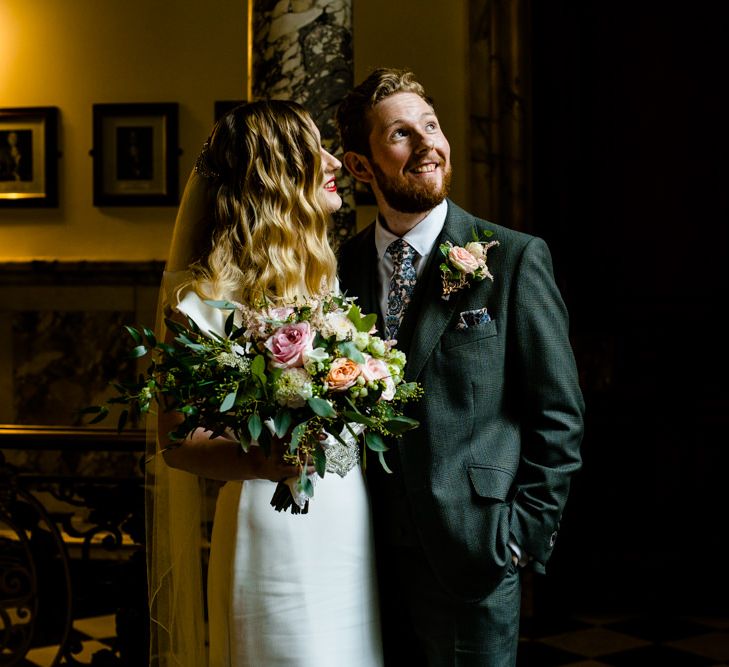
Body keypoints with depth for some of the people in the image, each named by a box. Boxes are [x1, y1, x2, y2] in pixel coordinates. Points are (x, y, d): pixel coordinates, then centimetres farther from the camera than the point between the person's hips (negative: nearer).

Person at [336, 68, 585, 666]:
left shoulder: (516, 259, -6)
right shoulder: (343, 265, 5)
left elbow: (559, 415, -4)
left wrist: (523, 533, -8)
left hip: (471, 557, -3)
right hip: (371, 560, 4)